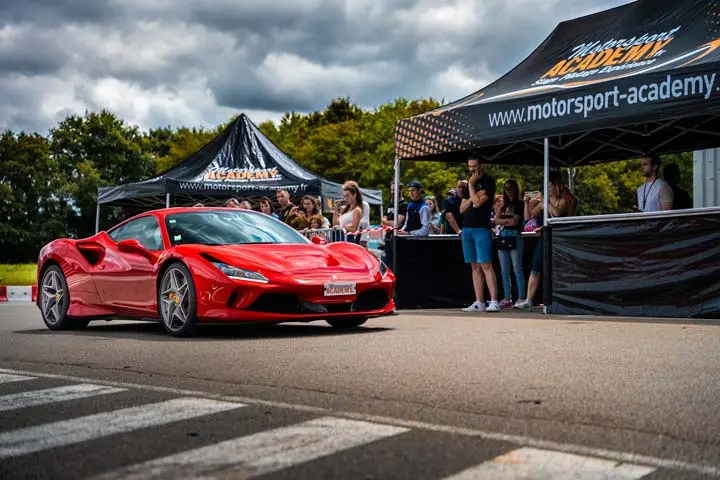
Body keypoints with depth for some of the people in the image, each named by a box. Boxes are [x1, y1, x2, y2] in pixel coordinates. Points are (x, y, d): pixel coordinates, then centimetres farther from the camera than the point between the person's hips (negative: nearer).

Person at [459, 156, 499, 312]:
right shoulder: (470, 183, 19)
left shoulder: (488, 181, -3)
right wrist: (472, 198, -2)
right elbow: (462, 209, 16)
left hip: (482, 229, -7)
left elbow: (478, 202, -15)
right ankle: (479, 302, 8)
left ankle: (494, 301, -15)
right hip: (467, 228, 7)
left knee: (485, 265, -13)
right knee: (475, 266, 6)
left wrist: (471, 185, -6)